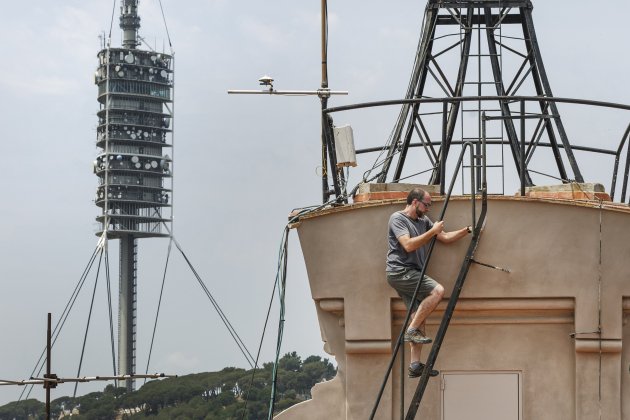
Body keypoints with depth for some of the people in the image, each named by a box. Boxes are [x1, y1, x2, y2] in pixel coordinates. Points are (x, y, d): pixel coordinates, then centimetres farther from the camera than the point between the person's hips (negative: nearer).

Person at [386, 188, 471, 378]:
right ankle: (412, 330, -17)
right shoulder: (398, 218, -7)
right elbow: (408, 245, -19)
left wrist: (468, 230, 11)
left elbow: (446, 237, 21)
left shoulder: (423, 221, 18)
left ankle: (415, 365, 3)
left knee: (419, 316, 3)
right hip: (400, 271, -9)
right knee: (437, 290, -23)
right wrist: (432, 231, -16)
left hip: (412, 274, 9)